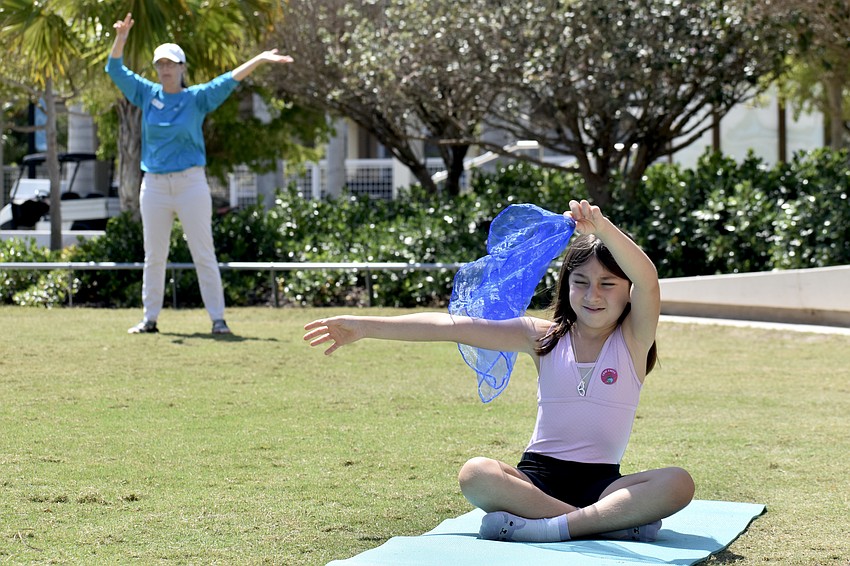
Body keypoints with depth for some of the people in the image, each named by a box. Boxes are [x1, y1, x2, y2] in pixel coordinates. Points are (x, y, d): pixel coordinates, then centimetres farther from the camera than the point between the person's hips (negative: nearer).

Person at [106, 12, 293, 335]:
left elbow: (229, 80, -7)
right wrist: (121, 39, -7)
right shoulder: (147, 94, 9)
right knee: (153, 257, 8)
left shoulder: (197, 98, 2)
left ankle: (218, 319, -3)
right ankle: (150, 318, 14)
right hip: (154, 185, 3)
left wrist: (260, 60, -18)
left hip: (190, 183, -3)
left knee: (204, 255, -3)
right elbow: (115, 70, 9)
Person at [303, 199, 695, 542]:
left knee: (677, 485, -32)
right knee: (475, 474, -31)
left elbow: (648, 281, -20)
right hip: (538, 475, 2)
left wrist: (602, 229, -39)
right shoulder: (544, 338, 7)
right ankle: (610, 522, -32)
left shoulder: (632, 340, 1)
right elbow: (453, 327, 2)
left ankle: (544, 527, -36)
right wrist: (365, 327, -1)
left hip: (601, 483, -2)